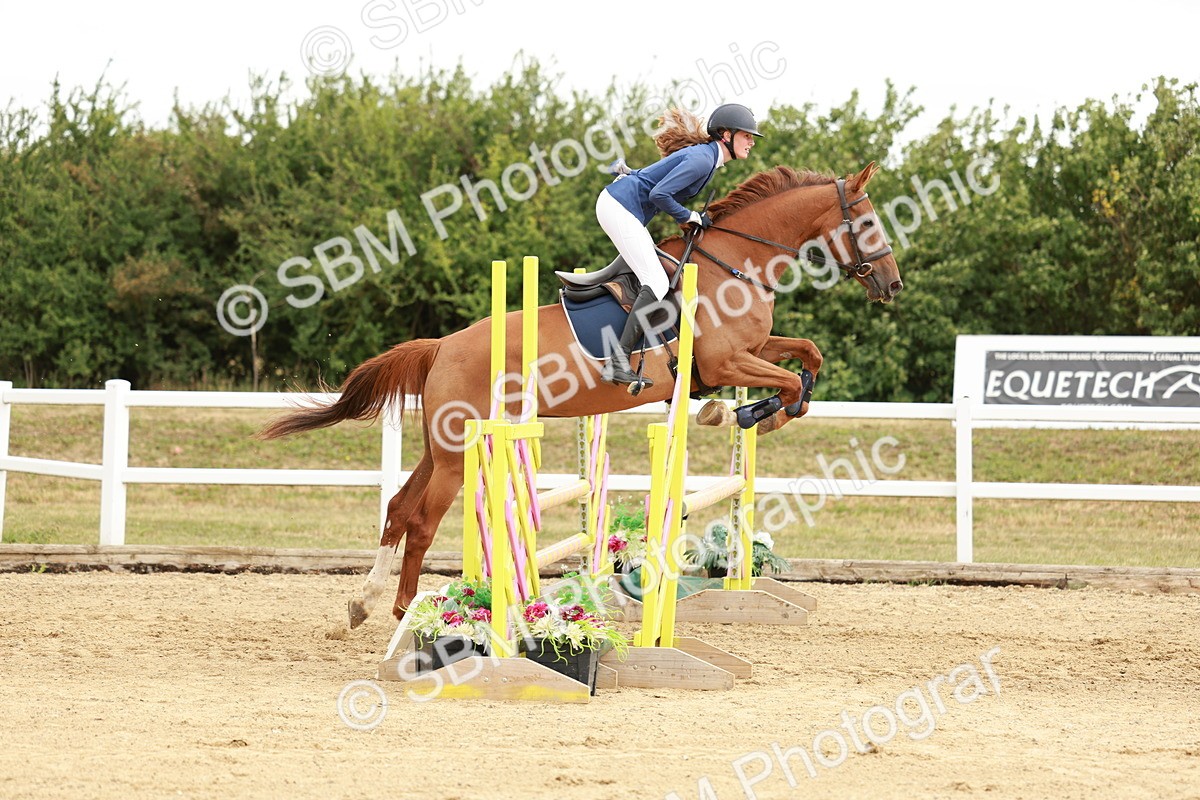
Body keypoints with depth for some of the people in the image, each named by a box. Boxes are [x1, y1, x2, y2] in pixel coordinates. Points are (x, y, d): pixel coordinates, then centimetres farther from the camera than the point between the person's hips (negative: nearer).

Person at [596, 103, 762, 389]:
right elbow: (659, 194, -23)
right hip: (621, 208, -11)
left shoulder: (706, 156, 14)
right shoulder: (702, 160, -17)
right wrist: (687, 216, -9)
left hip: (617, 205, 11)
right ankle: (619, 363, -22)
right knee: (657, 283, -15)